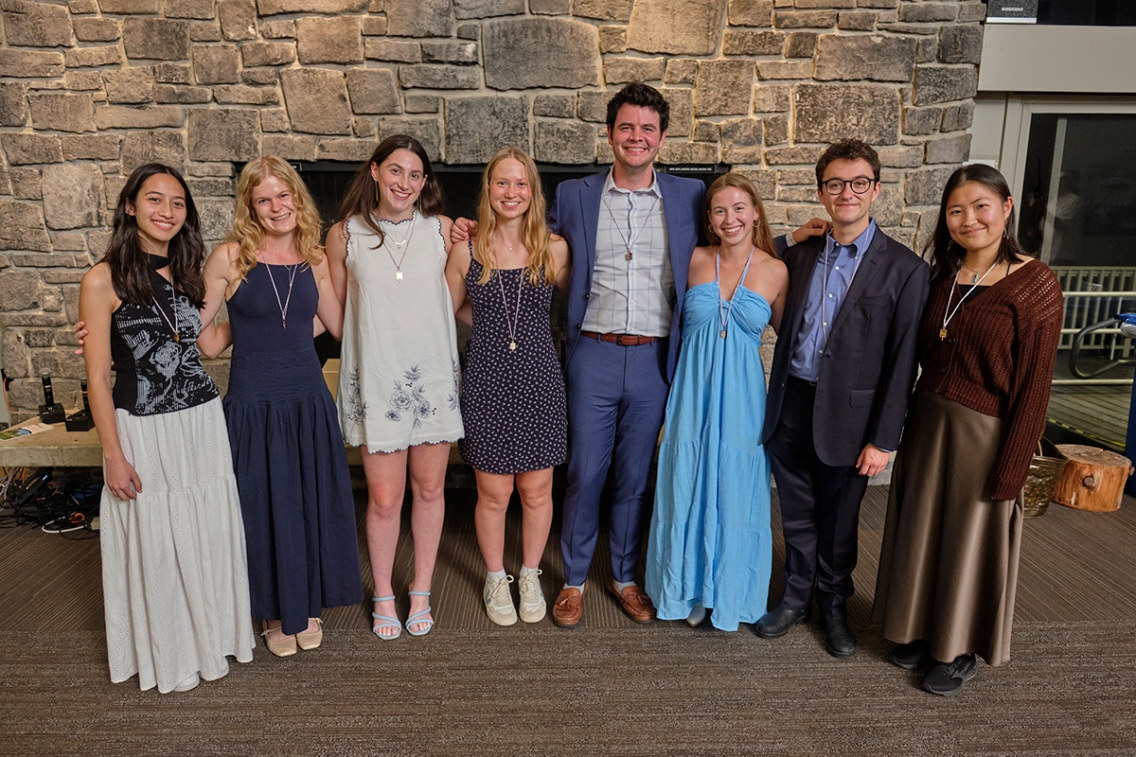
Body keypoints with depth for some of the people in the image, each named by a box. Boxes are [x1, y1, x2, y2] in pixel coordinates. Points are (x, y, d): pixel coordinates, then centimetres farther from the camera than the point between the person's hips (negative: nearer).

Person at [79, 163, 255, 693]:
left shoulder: (188, 273, 8)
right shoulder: (104, 280, -10)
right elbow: (98, 377, -9)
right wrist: (114, 456, -10)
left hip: (203, 422, 5)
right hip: (144, 430, -5)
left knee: (209, 535, 13)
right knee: (156, 544, 10)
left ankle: (210, 639, 35)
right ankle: (167, 655, 32)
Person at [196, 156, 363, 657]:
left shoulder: (314, 260, 4)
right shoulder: (230, 258, -7)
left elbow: (340, 325, 13)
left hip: (309, 399, 3)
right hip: (253, 402, -3)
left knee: (312, 504, 11)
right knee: (265, 507, 9)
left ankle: (306, 606, 33)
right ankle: (276, 612, 31)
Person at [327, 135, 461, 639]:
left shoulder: (441, 230, 2)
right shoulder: (345, 235, 0)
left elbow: (460, 298, 11)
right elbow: (335, 312, 8)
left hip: (434, 377, 2)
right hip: (376, 380, -1)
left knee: (429, 488, 11)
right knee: (384, 498, 3)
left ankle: (421, 592, 30)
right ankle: (383, 595, 27)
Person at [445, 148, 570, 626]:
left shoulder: (554, 250, -1)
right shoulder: (466, 251, -1)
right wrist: (493, 322, 4)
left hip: (539, 381, 1)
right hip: (487, 382, 0)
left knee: (536, 490, 10)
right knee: (493, 493, 7)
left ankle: (530, 576, 34)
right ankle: (496, 579, 31)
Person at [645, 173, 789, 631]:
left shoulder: (775, 271, -2)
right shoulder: (695, 260, 0)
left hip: (741, 396, -1)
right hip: (693, 391, 1)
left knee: (734, 493, 9)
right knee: (688, 490, 10)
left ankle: (730, 594, 31)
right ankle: (691, 590, 31)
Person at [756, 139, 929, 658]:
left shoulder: (903, 268, -6)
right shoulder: (801, 254, 6)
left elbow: (902, 361, -8)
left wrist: (883, 439, -10)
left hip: (847, 414, -3)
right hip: (791, 406, 3)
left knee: (838, 522, 14)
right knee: (797, 516, 16)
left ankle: (834, 606, 36)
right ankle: (797, 597, 36)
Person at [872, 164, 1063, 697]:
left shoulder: (1035, 284, -14)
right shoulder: (940, 277, 3)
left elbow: (1033, 386, -15)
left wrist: (1010, 470, -15)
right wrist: (905, 428, 1)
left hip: (985, 434, -5)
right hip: (927, 423, 5)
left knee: (971, 541, 11)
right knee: (920, 532, 17)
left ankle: (962, 649, 33)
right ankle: (921, 629, 39)